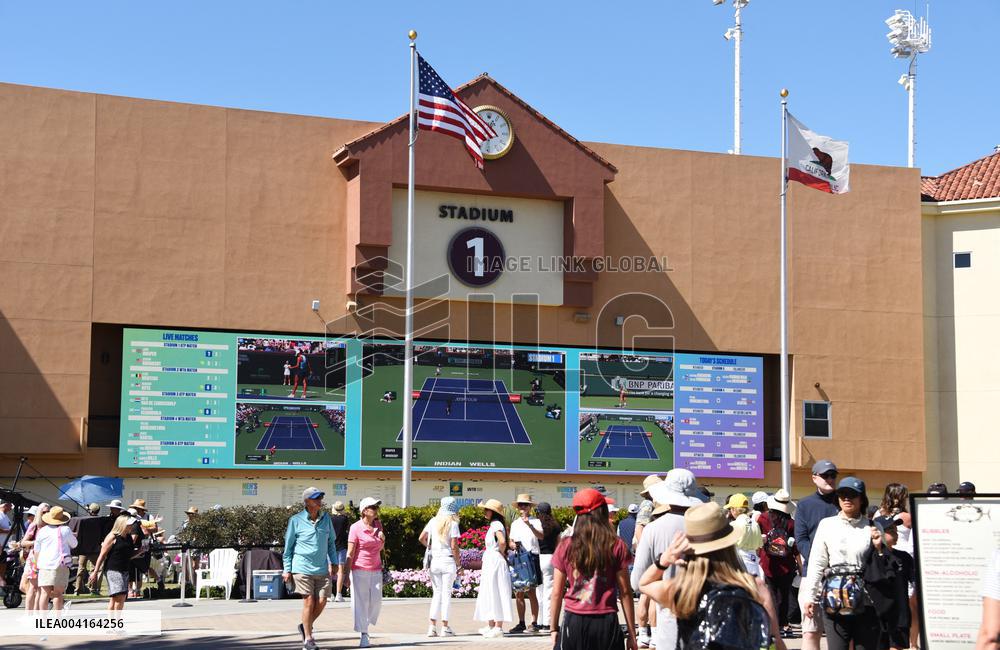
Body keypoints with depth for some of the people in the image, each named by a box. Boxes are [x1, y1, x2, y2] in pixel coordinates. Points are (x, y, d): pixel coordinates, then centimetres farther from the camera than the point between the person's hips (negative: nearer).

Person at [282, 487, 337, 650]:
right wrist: (287, 569, 0)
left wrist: (332, 563, 9)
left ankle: (305, 626, 25)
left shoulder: (326, 518, 7)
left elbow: (331, 543, 17)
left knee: (322, 602, -1)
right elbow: (288, 546, 3)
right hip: (303, 568, -4)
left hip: (322, 569, 4)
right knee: (309, 601, -6)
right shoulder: (296, 520, -4)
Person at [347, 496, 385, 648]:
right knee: (360, 601, -3)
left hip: (375, 570, 5)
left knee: (376, 601, 1)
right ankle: (363, 635, 2)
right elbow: (350, 553, -9)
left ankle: (365, 623, 27)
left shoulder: (378, 525, 9)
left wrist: (382, 540, 2)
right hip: (359, 570, -5)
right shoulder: (356, 528, -8)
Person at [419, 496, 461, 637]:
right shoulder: (453, 524, -8)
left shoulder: (433, 521, 4)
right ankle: (445, 628, 5)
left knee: (437, 593, 11)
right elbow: (454, 547, -11)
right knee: (446, 593, 4)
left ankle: (432, 627, 5)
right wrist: (459, 565, -3)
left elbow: (422, 538, 4)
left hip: (434, 561, 3)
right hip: (448, 561, -3)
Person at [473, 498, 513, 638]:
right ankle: (491, 625, 21)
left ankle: (498, 627, -6)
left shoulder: (496, 525, -15)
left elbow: (502, 541, -31)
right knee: (489, 595, 14)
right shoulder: (493, 524, 14)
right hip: (490, 563, 10)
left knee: (495, 594, -7)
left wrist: (501, 553, -15)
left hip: (495, 562, -10)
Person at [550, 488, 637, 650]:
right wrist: (631, 633, 4)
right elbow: (625, 592, -1)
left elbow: (557, 593, 2)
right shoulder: (617, 547, -3)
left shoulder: (565, 547, 0)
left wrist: (553, 629, 11)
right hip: (606, 623, -1)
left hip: (574, 623, 1)